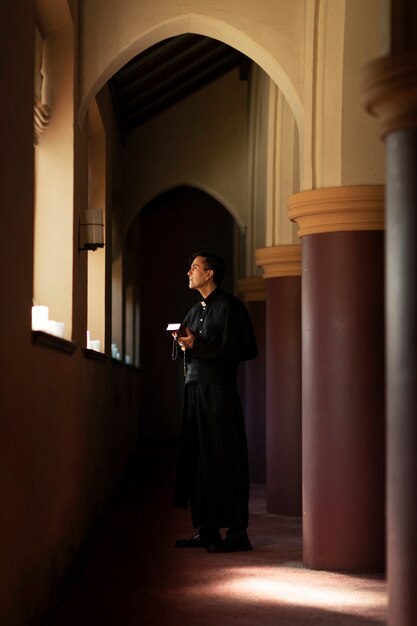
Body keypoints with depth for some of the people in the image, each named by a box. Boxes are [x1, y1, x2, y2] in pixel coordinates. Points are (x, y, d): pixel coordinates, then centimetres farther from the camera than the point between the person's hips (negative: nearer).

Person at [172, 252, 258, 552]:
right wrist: (184, 344, 3)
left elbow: (243, 350, -13)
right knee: (196, 460, 6)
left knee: (223, 461, -7)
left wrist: (197, 346, -13)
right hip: (194, 390, 8)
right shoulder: (195, 311, 21)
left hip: (219, 392, -8)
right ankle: (207, 530, 11)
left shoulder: (229, 305, -5)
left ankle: (237, 532, -2)